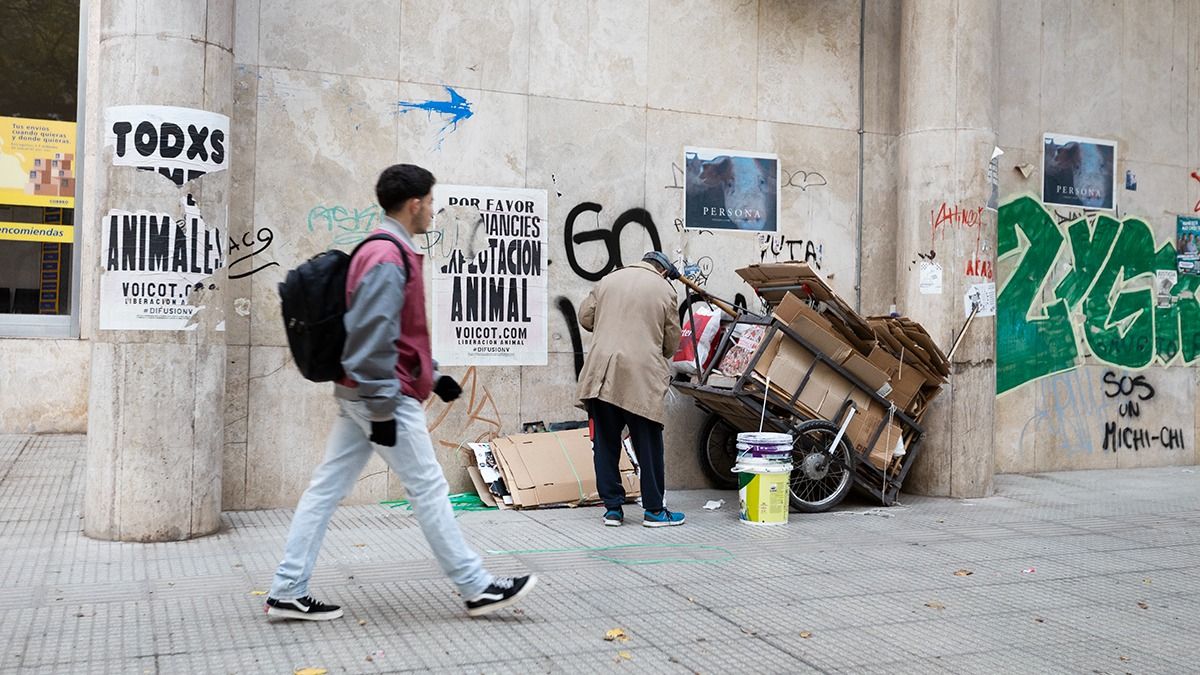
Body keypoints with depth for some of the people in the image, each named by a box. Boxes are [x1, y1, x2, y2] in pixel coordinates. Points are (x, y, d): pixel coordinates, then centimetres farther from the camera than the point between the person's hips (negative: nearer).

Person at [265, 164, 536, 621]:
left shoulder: (386, 251, 16)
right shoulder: (389, 258, -17)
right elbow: (372, 339, -22)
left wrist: (432, 377, 22)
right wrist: (384, 409, -21)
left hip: (357, 394, 10)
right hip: (385, 397, -10)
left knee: (327, 488, 10)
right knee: (429, 490, -1)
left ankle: (287, 592, 16)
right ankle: (477, 589, 10)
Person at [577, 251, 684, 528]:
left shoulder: (608, 280, 13)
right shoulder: (665, 289, 5)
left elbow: (585, 317, 14)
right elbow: (672, 341, 6)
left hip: (601, 375, 3)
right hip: (640, 376, -3)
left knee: (606, 443, 10)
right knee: (648, 444, 7)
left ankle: (612, 508, 15)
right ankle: (653, 510, 14)